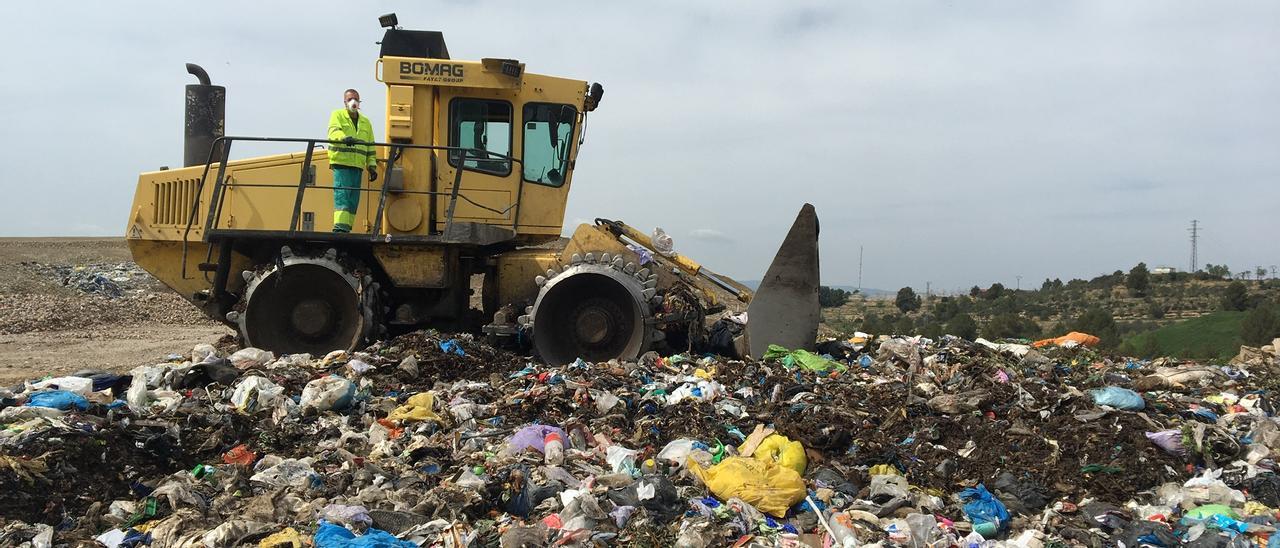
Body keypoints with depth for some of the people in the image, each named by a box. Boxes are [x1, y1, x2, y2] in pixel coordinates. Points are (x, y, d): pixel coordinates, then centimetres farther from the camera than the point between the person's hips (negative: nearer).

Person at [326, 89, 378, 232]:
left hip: (358, 166, 5)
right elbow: (334, 132, -14)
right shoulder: (337, 115, 8)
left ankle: (347, 228, 4)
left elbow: (370, 147, 21)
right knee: (342, 195, -15)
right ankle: (340, 227, -21)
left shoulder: (366, 122, 22)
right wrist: (344, 138, -36)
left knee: (354, 199, 1)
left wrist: (372, 166, 10)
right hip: (341, 163, -5)